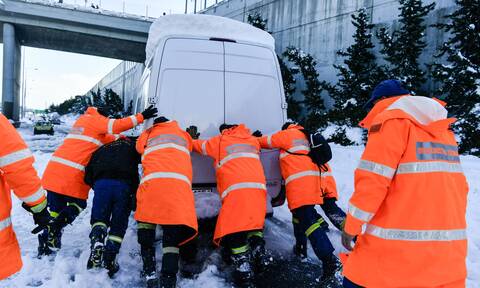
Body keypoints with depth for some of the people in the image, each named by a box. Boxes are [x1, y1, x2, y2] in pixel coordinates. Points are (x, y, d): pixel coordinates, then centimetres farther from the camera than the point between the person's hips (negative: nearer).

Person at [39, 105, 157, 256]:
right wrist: (141, 116, -7)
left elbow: (104, 137, 24)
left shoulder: (82, 121, 27)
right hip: (73, 174, -8)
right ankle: (54, 227, -12)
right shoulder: (94, 119, 2)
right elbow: (117, 125, -10)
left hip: (54, 170, 8)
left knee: (56, 209, 12)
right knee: (78, 205, 9)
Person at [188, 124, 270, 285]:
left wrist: (192, 138, 50)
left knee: (232, 227, -3)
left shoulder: (220, 140, 17)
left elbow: (199, 146, 30)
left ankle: (243, 267, -11)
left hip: (236, 190, -5)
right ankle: (260, 255, 9)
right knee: (254, 221, 21)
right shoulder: (252, 140, 26)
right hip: (258, 187, 5)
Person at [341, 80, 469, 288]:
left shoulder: (390, 121, -6)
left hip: (399, 243, -7)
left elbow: (372, 181, -15)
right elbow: (458, 186, 16)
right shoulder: (444, 129, 16)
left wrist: (351, 226, -5)